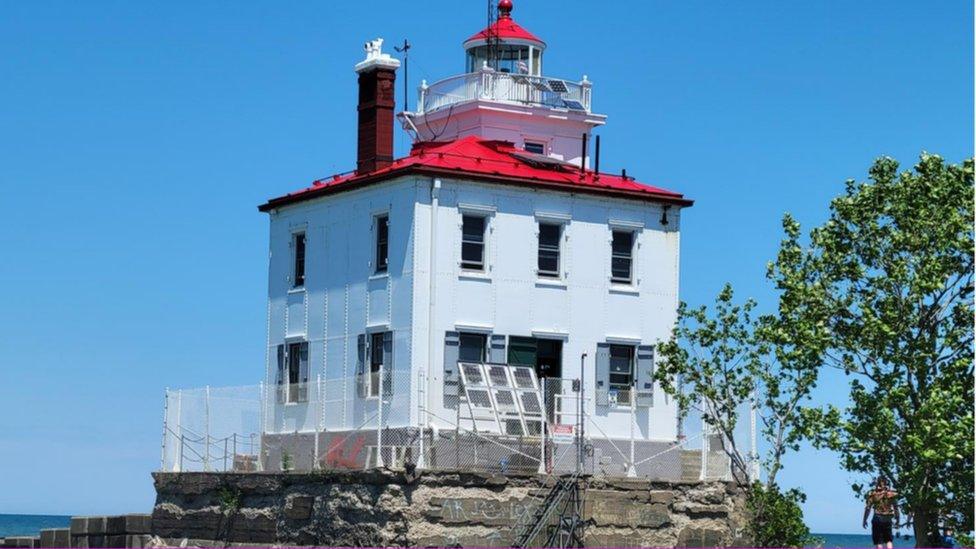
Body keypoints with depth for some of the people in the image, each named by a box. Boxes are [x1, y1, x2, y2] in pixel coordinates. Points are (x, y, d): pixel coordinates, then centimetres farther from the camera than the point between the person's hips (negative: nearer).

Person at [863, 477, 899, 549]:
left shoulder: (873, 493, -4)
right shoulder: (891, 493, 3)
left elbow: (868, 508, -6)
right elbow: (895, 507, 6)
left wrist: (864, 520, 1)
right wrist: (897, 518, 17)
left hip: (877, 519, -2)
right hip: (888, 520, 2)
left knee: (878, 541, 2)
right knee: (888, 540, 12)